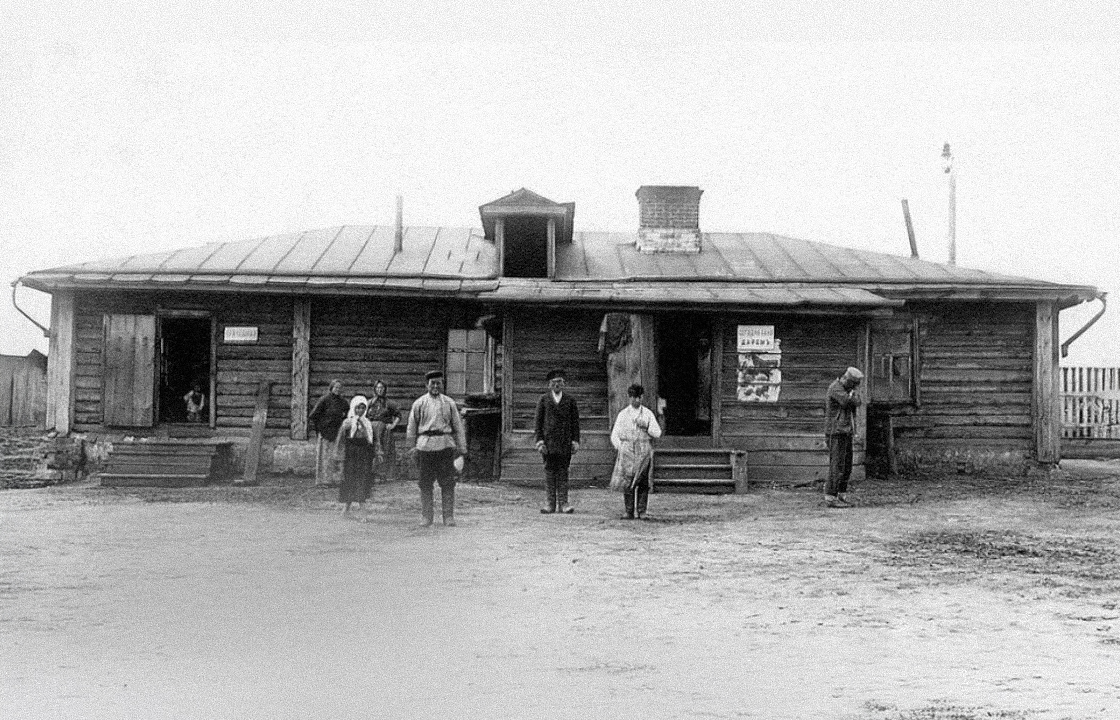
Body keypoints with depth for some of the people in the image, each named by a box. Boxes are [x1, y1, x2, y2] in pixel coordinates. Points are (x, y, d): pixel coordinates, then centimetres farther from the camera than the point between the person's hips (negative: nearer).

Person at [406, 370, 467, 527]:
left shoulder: (449, 403, 9)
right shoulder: (419, 403, 7)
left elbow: (458, 426, 11)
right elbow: (411, 427, 11)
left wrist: (462, 448, 7)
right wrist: (411, 447, 7)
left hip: (446, 445, 0)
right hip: (425, 445, 0)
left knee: (448, 483, -2)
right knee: (425, 483, 3)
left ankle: (448, 517, 3)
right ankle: (427, 516, 11)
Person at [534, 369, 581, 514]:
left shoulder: (570, 400, 9)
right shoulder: (543, 400, 9)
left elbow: (575, 422, 8)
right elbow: (539, 421, 7)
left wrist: (575, 441, 0)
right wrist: (539, 441, -2)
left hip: (565, 441, 0)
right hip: (548, 441, 0)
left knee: (563, 471, -2)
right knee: (549, 471, 0)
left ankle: (563, 503, -1)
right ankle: (550, 503, 4)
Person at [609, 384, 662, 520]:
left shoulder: (648, 413, 10)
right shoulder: (623, 414, 9)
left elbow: (657, 433, 7)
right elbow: (614, 435, 10)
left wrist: (646, 427, -10)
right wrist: (620, 448, -5)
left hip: (644, 451, 0)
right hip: (627, 450, 0)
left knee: (643, 482, -5)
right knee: (627, 482, -6)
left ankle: (641, 511, 0)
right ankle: (629, 512, -1)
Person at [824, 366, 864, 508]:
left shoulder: (846, 389, 17)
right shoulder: (835, 388, -15)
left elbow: (858, 402, 8)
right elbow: (854, 402, -22)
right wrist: (855, 390, -3)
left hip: (846, 433, 10)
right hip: (836, 433, -10)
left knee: (847, 466, 10)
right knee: (837, 465, -11)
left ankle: (840, 496, 15)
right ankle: (831, 498, -10)